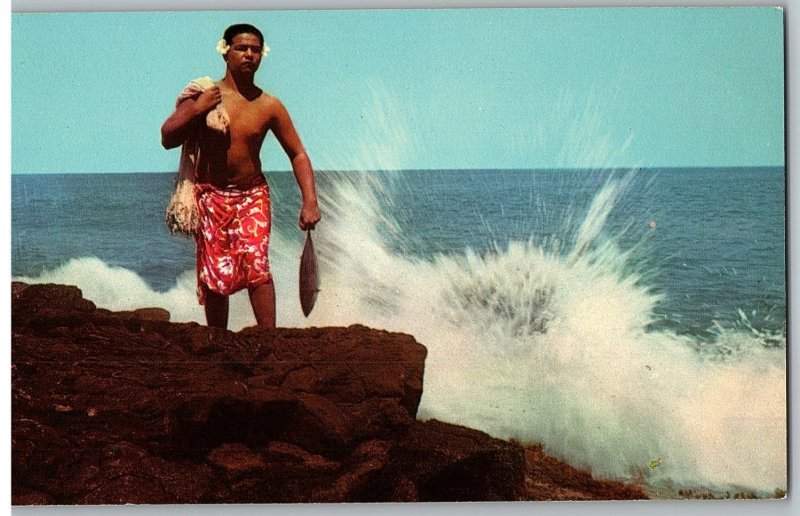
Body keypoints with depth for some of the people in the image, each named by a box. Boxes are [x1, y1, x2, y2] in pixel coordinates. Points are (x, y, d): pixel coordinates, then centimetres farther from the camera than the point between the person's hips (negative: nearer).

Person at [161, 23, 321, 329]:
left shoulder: (269, 106, -2)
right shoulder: (203, 96, -5)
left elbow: (298, 155, 2)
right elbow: (167, 139, -5)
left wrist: (310, 202, -8)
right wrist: (195, 110, -18)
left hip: (252, 196, 0)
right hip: (210, 196, 0)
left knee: (255, 262, -19)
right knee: (214, 275, 2)